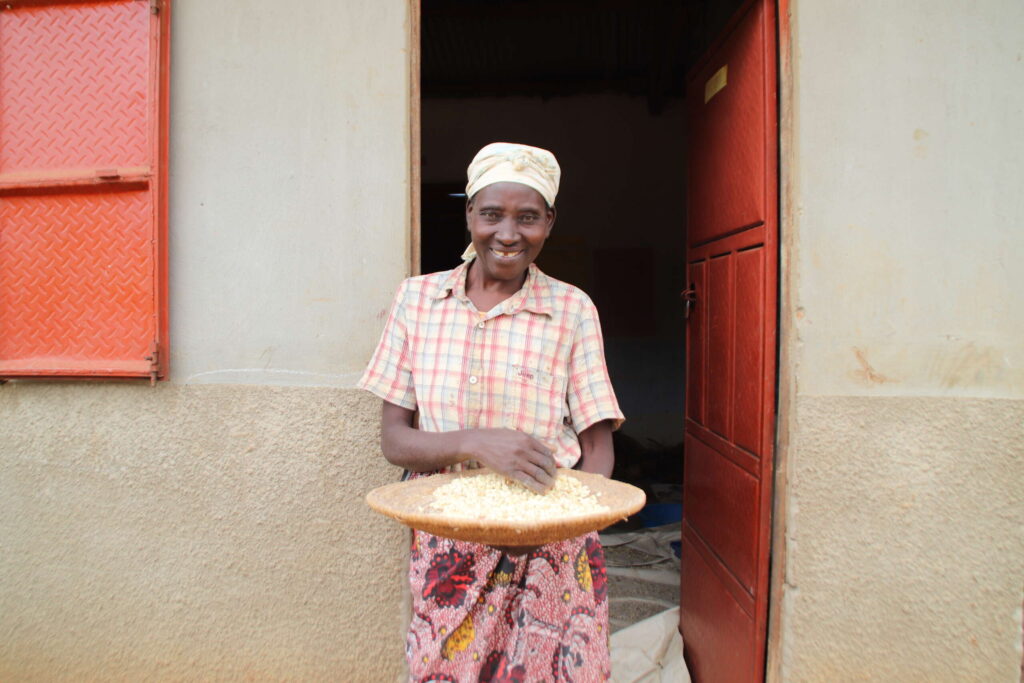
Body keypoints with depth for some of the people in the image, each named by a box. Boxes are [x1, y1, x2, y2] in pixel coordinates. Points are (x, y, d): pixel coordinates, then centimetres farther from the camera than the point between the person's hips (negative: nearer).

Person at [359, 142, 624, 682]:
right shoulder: (417, 299, 1)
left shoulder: (573, 310, -3)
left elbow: (598, 449, -1)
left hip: (550, 555, 0)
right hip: (446, 550, 1)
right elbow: (394, 440, -2)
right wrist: (476, 443, -21)